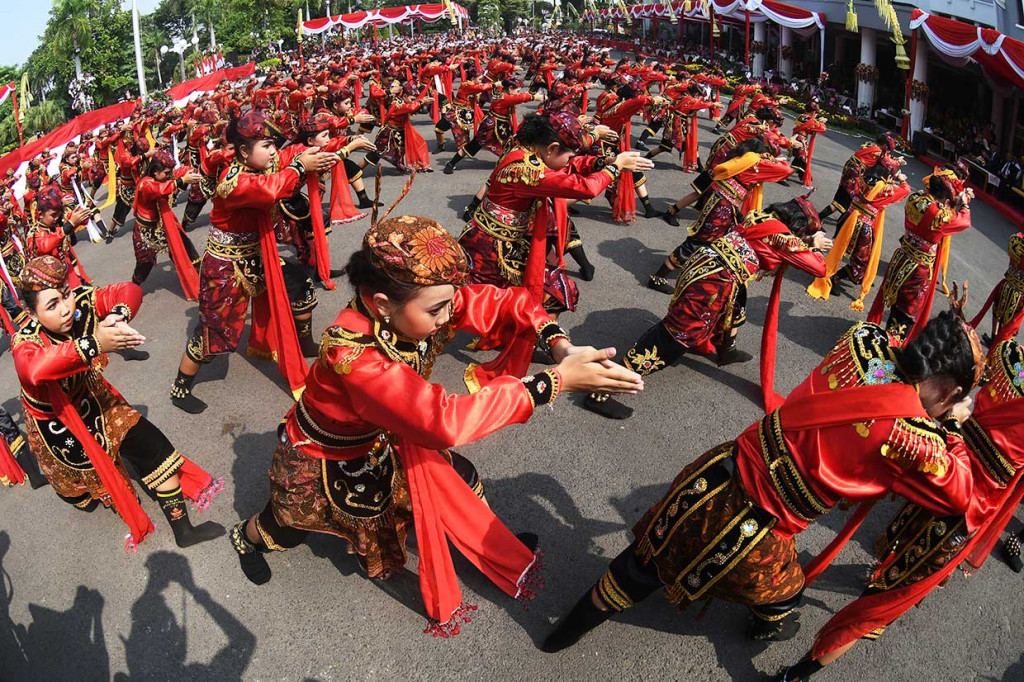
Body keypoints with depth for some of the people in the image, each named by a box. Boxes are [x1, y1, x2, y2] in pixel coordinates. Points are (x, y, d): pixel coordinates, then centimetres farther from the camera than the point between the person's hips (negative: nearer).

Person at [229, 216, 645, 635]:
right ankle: (246, 537, 56)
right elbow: (444, 421, -53)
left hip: (385, 437, 5)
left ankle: (501, 550, 35)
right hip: (320, 460, -4)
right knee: (290, 526, 22)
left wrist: (560, 345, -38)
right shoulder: (352, 354, -46)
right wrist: (555, 382, -53)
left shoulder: (422, 302, -28)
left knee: (454, 478, 7)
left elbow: (505, 303, -19)